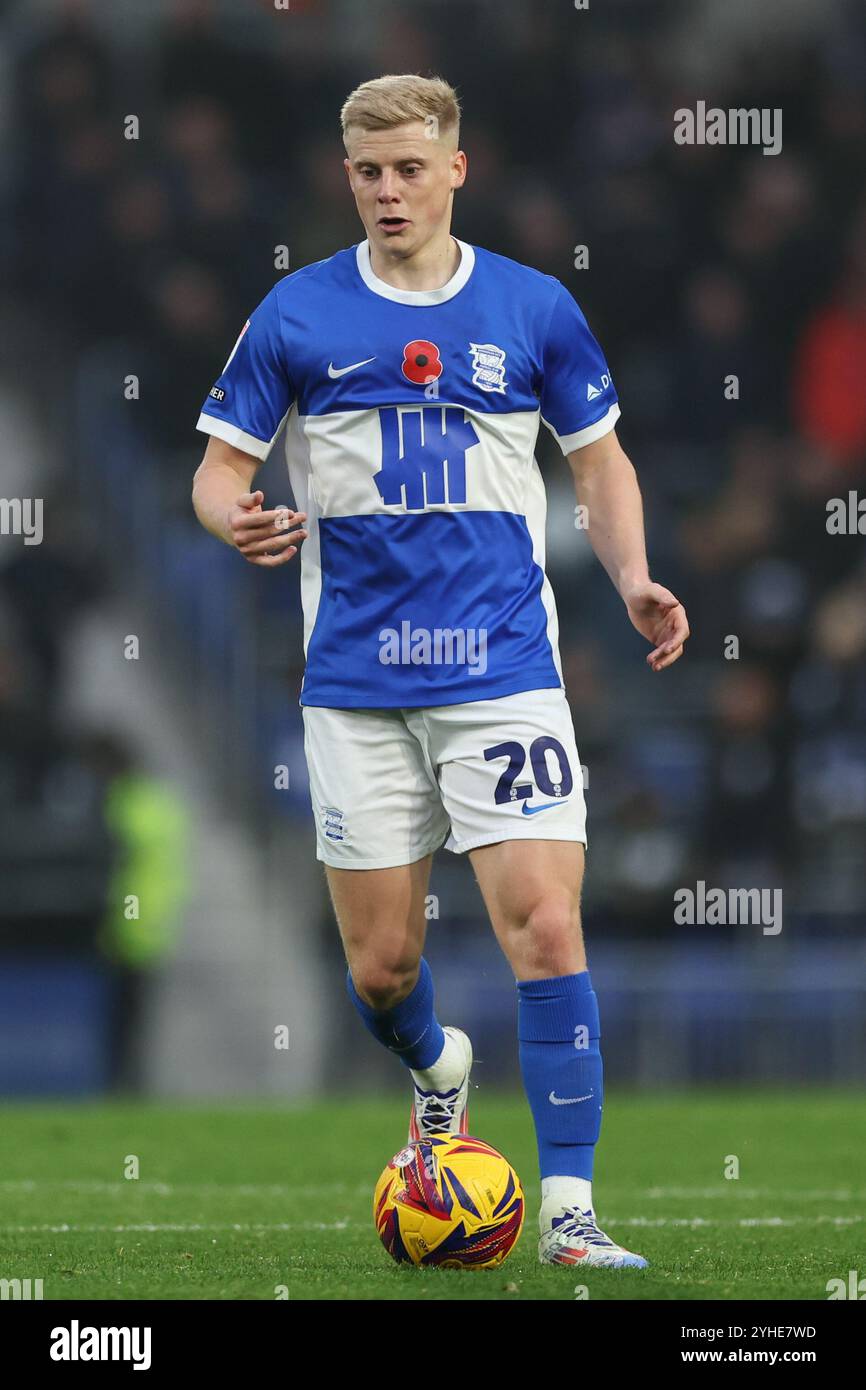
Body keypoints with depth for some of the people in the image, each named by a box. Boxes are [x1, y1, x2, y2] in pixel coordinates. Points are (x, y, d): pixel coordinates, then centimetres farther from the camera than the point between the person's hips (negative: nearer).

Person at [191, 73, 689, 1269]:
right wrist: (237, 521, -18)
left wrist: (633, 576, -3)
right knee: (380, 967, 6)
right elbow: (220, 467, 6)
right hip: (357, 685, 1)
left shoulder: (533, 309, 5)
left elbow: (601, 458, 14)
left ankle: (570, 1214, -12)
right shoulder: (298, 315, 3)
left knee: (547, 928, -15)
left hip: (503, 670, -1)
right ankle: (436, 1070, 42)